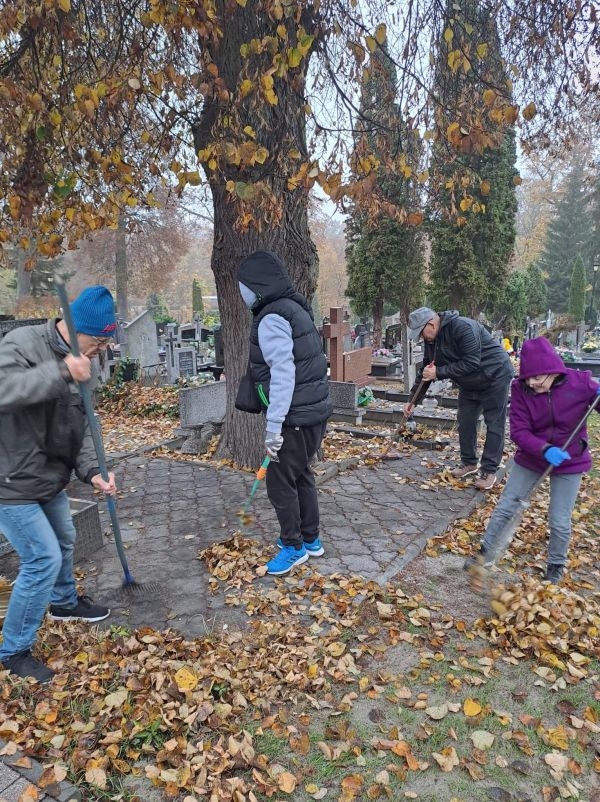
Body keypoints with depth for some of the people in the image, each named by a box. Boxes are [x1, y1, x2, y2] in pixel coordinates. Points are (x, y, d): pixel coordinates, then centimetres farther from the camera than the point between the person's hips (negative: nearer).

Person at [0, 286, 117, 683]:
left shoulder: (77, 364, 4)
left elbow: (80, 428, 6)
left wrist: (92, 471, -7)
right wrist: (59, 373, -44)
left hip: (49, 479, 9)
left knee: (64, 541, 25)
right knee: (43, 559, -5)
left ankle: (65, 602, 53)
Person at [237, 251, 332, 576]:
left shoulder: (271, 318, -17)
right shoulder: (293, 309, 14)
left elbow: (283, 374, -25)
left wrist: (273, 426, -24)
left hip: (296, 417, -10)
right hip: (315, 410, 10)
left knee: (280, 481, 4)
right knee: (301, 475, 20)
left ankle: (294, 547, 19)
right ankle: (310, 539, 33)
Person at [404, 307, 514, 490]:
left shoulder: (462, 327, -31)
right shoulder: (431, 340, -5)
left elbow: (471, 363, -34)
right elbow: (425, 371, 2)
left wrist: (439, 372, -32)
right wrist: (413, 401, -1)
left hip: (494, 376, -8)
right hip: (469, 383, 8)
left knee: (494, 425, -3)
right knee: (465, 421, 9)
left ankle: (489, 471, 3)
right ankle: (469, 463, 23)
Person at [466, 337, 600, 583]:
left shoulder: (580, 382, -18)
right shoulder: (521, 389, -16)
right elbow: (519, 432, -18)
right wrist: (545, 450, -35)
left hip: (569, 462, -1)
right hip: (530, 458, 1)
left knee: (559, 521, 4)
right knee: (505, 507, 7)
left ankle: (556, 565, 32)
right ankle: (487, 552, 26)